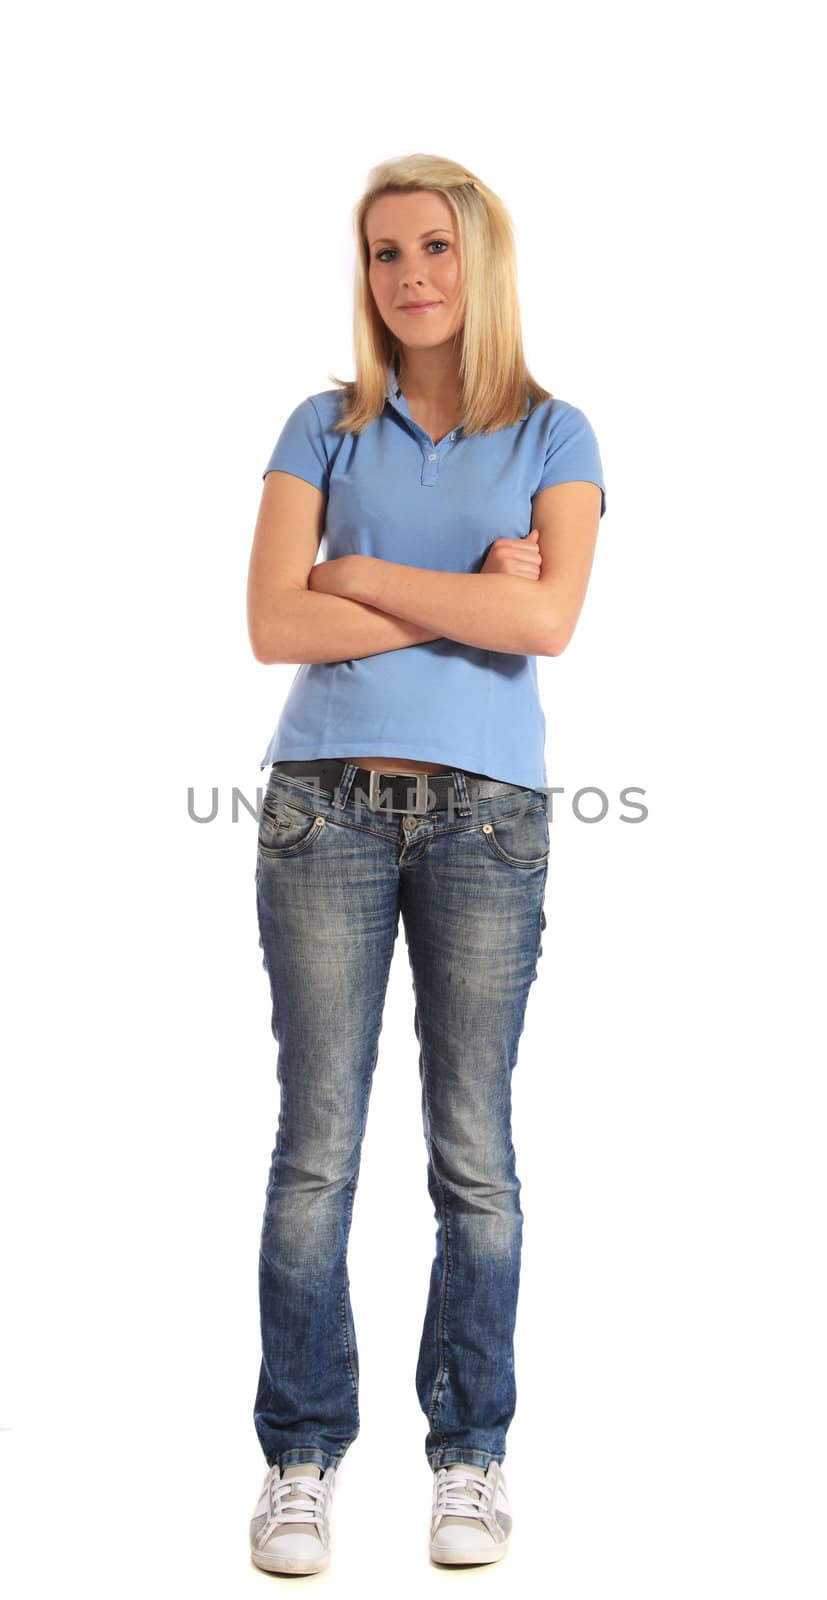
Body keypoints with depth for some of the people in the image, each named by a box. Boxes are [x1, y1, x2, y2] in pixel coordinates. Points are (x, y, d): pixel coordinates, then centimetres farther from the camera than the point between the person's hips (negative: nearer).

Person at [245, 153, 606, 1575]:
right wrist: (465, 600, -6)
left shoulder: (552, 435, 8)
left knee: (474, 1151, 4)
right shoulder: (325, 427, 10)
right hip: (327, 807, 1)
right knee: (316, 1144, 1)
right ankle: (301, 1457, 14)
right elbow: (272, 623, -3)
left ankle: (470, 1455, 19)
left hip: (485, 816, 0)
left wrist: (361, 574, -4)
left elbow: (547, 617, -9)